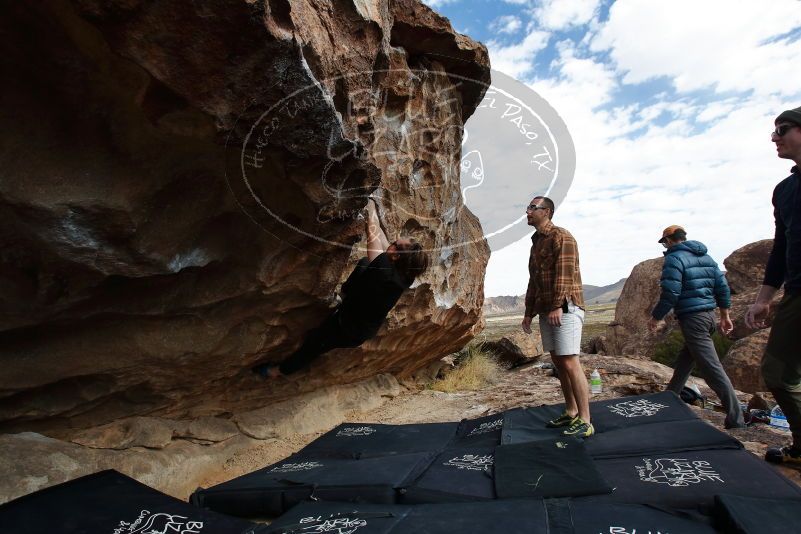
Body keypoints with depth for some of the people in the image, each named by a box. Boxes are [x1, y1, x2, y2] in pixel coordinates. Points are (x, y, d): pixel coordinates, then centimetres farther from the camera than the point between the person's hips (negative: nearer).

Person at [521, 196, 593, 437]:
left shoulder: (561, 237, -5)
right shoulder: (536, 242, 21)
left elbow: (565, 272, -16)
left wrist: (557, 306, -23)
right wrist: (529, 313, 20)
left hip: (565, 309, -9)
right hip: (545, 311, 9)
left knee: (570, 364, -10)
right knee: (558, 363, 11)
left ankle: (585, 422, -2)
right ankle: (570, 413, 21)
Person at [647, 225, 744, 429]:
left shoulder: (674, 258, -10)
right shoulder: (706, 256, 16)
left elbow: (670, 294, -17)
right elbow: (722, 286, 15)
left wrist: (655, 317, -7)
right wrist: (725, 316, 20)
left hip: (692, 318, -9)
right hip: (709, 314, 9)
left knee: (712, 368, -7)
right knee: (684, 360, 19)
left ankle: (736, 418, -6)